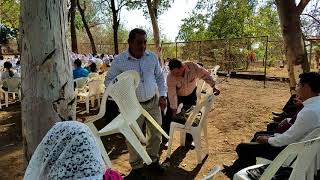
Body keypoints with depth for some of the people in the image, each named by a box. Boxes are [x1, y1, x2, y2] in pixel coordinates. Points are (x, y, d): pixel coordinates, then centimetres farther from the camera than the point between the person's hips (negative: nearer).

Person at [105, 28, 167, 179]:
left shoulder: (152, 57, -2)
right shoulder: (119, 60, -11)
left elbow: (159, 77, 10)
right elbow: (108, 80, -3)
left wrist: (162, 96, 4)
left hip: (153, 101, 4)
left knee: (156, 134, 15)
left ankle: (153, 161, 39)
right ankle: (136, 168, 29)